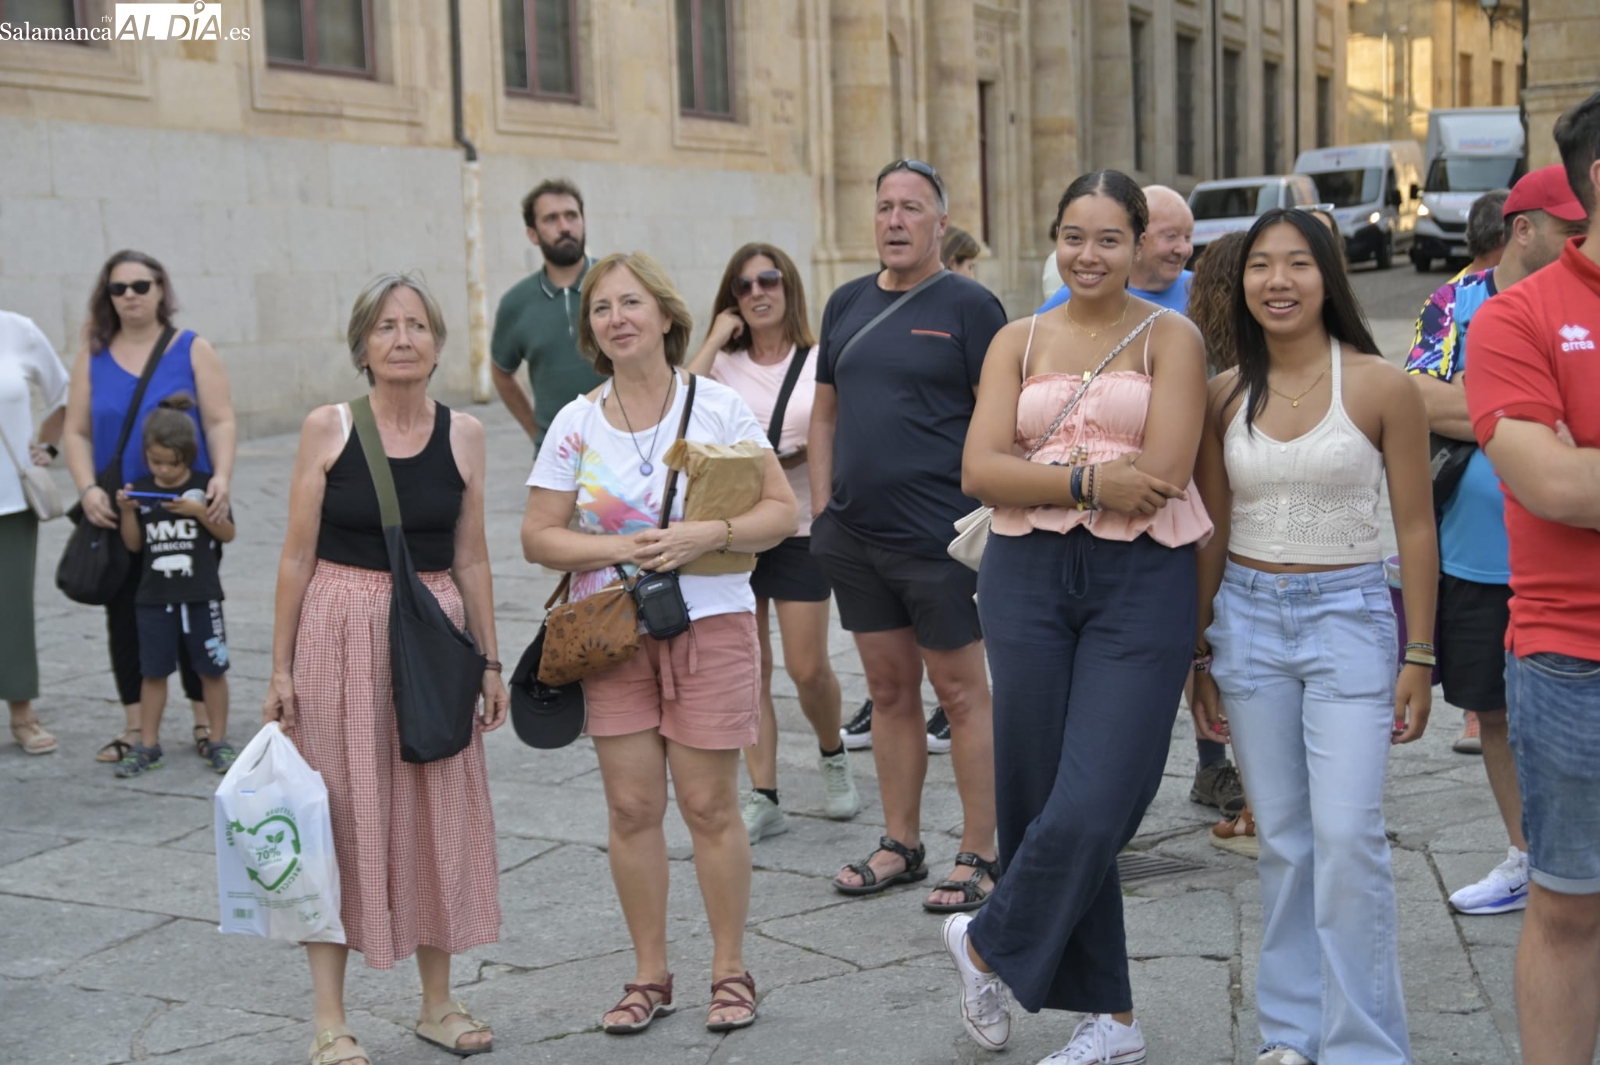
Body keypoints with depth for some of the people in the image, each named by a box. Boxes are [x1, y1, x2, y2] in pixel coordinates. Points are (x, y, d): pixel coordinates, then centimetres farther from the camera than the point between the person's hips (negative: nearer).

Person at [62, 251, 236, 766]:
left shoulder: (192, 350, 0)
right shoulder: (92, 356, 7)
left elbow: (221, 422, -5)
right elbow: (77, 433, 5)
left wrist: (222, 477, -21)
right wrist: (88, 489, -10)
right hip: (117, 513, 2)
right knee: (124, 617, 6)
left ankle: (206, 723, 15)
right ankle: (135, 727, 16)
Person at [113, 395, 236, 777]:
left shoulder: (206, 486, -2)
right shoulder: (140, 490, 5)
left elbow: (228, 533, -3)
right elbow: (133, 544, 7)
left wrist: (199, 510, -17)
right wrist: (127, 511, -8)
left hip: (201, 597, -2)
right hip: (155, 598, 2)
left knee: (211, 670, 5)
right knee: (153, 672, 7)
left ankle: (218, 742, 15)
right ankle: (147, 746, 14)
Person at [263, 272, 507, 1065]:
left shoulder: (463, 433, 3)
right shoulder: (328, 428, -4)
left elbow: (470, 557, 8)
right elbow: (297, 555, -2)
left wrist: (490, 660, 7)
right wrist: (281, 668, -3)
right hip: (340, 633, -2)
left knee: (439, 815, 9)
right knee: (340, 814, 3)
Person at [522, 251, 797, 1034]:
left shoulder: (720, 407, -2)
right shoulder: (576, 423, 2)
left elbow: (780, 512, -3)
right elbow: (538, 536, 2)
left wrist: (707, 535, -20)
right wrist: (624, 549, -14)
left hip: (710, 625, -2)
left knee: (709, 805, 2)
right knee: (632, 807, 5)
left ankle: (730, 971, 18)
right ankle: (650, 975, 20)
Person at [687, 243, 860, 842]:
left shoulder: (820, 361, 1)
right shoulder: (723, 362, 5)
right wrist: (716, 340, -10)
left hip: (799, 529, -2)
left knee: (808, 668, -2)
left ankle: (833, 756, 29)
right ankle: (763, 798, 9)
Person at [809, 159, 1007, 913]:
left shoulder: (968, 305, -6)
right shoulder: (847, 303, 11)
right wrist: (821, 507, 8)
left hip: (937, 537, -6)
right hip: (855, 535, 6)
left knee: (960, 692, 2)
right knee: (889, 690, 13)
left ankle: (977, 857, 11)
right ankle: (900, 845, 24)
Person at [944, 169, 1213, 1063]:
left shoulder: (1170, 337, 4)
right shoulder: (1019, 342, 12)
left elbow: (1161, 473, -10)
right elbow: (981, 470, -1)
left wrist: (1042, 475, -4)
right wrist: (1092, 481, -13)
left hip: (1141, 582, -3)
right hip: (1027, 579, 3)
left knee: (1095, 804, -10)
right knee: (1042, 796, 5)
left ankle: (988, 944, 16)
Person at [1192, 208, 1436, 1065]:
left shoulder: (1380, 386, -5)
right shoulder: (1225, 394, 4)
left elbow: (1415, 529, -2)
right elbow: (1213, 531, 10)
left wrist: (1419, 657, -4)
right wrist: (1198, 652, 11)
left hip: (1350, 619, -3)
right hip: (1248, 619, 3)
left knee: (1347, 836, -9)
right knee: (1281, 839, 9)